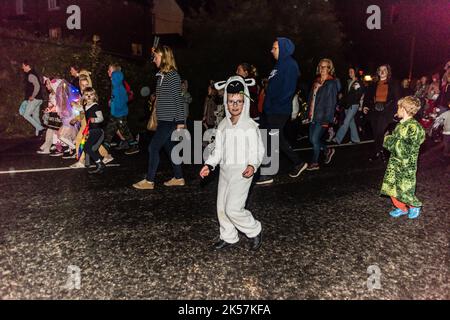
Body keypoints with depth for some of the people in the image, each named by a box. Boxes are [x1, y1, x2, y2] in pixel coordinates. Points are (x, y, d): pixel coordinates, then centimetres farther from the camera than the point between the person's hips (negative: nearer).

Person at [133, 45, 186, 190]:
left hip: (169, 120, -9)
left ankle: (149, 181, 4)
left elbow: (178, 99, -16)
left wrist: (180, 121, -17)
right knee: (169, 147, 13)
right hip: (164, 119, 9)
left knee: (153, 147, -6)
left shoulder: (173, 75, -13)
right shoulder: (161, 75, 13)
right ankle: (178, 178, 22)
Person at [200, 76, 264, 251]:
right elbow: (218, 150, 12)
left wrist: (253, 165, -26)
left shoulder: (250, 126, -11)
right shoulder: (223, 125, 6)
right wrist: (209, 165, -1)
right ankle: (229, 237, 30)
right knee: (221, 207, 11)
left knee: (233, 208, -10)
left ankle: (255, 231, 15)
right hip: (225, 171, 7)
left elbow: (258, 150, -9)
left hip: (242, 172, -6)